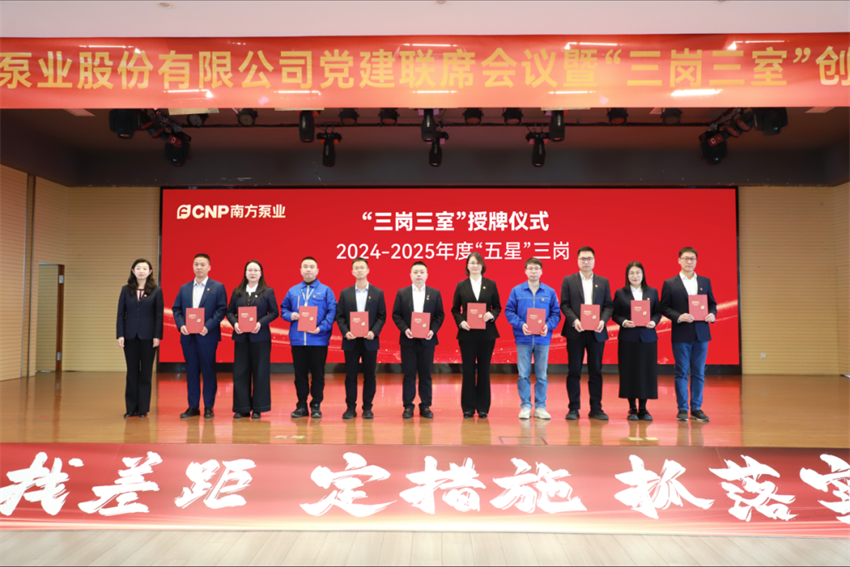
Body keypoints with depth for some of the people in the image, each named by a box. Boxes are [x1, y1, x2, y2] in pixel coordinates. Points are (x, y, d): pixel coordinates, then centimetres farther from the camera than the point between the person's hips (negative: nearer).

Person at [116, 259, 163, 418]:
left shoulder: (156, 290, 1)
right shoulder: (126, 290, 7)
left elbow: (159, 315, -1)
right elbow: (121, 313, 5)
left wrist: (157, 336, -7)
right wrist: (120, 335, -3)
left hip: (148, 336, -2)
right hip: (130, 336, 2)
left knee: (146, 373, 4)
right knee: (132, 372, 6)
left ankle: (143, 408, 10)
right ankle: (131, 408, 13)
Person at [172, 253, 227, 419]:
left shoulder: (218, 287, 2)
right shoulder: (184, 288, 14)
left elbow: (221, 309, -5)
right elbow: (176, 309, 11)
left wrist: (207, 326, -16)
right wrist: (181, 325, -8)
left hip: (207, 336, -4)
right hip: (188, 336, 4)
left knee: (208, 371, 1)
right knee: (191, 371, 8)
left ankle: (208, 407, 9)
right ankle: (193, 406, 15)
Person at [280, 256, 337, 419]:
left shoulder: (326, 291, 2)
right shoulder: (293, 291, 12)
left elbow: (332, 312, -4)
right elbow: (283, 309, 17)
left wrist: (321, 328, -16)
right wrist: (290, 315, -5)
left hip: (318, 340, -3)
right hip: (297, 340, 3)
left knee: (318, 374, 4)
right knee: (300, 373, 8)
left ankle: (316, 405, 14)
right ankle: (301, 405, 18)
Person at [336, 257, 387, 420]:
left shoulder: (378, 293, 4)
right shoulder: (345, 293, 7)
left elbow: (382, 316, 2)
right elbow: (340, 316, 4)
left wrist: (374, 332, -13)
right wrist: (345, 332, -11)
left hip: (370, 340, 0)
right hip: (351, 340, 1)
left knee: (369, 375, 4)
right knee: (350, 375, 5)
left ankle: (367, 408, 14)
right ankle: (350, 407, 13)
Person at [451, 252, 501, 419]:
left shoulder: (491, 284, 6)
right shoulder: (461, 285, 5)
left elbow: (497, 307, 8)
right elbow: (455, 309, 6)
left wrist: (492, 315, -13)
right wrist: (460, 322, -12)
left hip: (487, 334, 1)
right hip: (467, 334, 0)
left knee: (484, 370, 5)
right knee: (468, 370, 3)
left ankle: (483, 407, 14)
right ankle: (468, 408, 12)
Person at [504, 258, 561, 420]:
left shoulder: (550, 292, 4)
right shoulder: (516, 291, 2)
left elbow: (556, 313, 4)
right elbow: (509, 311, 0)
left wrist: (548, 326, -14)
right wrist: (521, 325, -14)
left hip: (543, 339, 1)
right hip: (523, 339, -1)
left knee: (542, 375, 6)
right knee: (524, 374, 2)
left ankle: (540, 407, 16)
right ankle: (525, 406, 12)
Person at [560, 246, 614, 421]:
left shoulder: (603, 282, 11)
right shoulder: (568, 280, 5)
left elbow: (609, 306, 7)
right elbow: (564, 305, 0)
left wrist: (603, 321, -12)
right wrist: (574, 320, -16)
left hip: (596, 332, 2)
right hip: (575, 332, -2)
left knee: (596, 371, 5)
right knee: (574, 371, 2)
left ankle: (596, 409, 13)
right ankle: (573, 408, 9)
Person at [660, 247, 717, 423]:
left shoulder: (705, 281, 11)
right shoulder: (670, 283, 0)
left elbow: (712, 303, 13)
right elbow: (664, 307, -3)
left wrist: (712, 314, -7)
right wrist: (678, 317, -18)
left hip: (701, 334, 3)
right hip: (681, 334, -3)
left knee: (699, 373, 7)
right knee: (681, 373, 2)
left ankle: (696, 408, 16)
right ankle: (682, 409, 10)